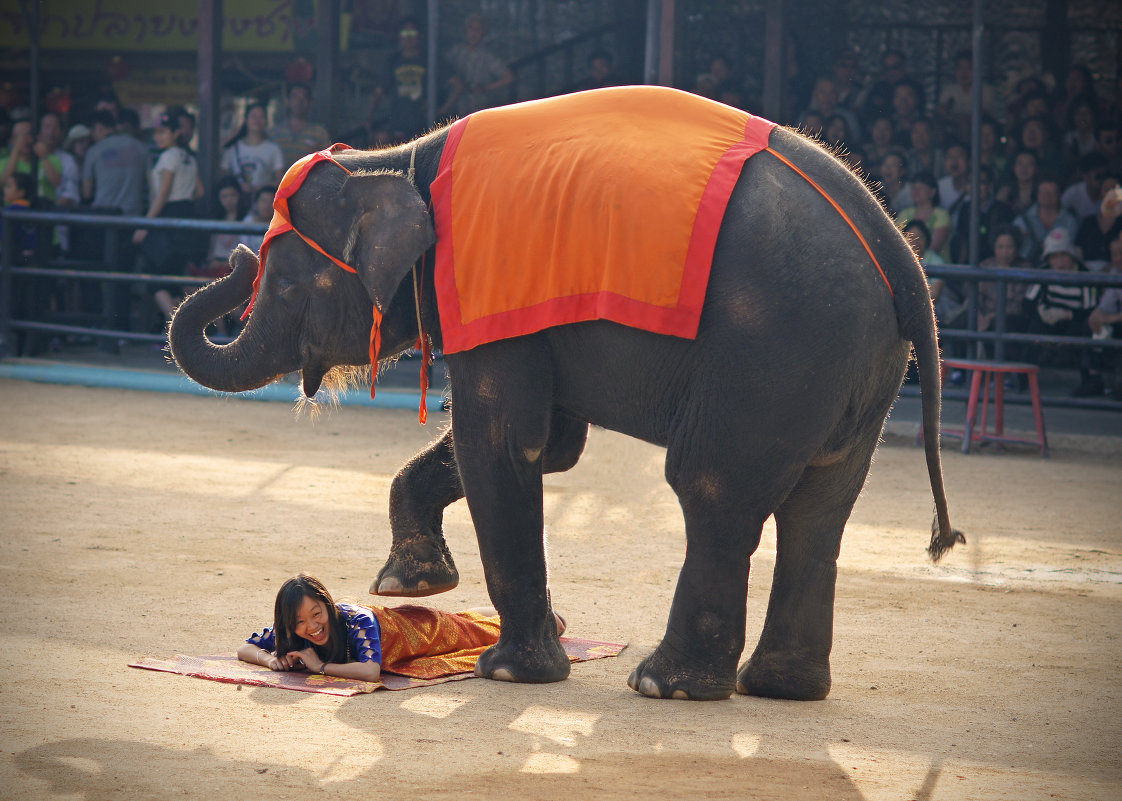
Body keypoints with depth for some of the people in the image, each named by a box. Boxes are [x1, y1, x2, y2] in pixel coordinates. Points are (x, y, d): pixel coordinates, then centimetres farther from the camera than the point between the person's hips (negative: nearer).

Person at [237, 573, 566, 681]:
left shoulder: (357, 620, -47)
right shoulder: (289, 629, -32)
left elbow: (371, 671, -61)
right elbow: (245, 648, -22)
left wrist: (321, 667, -55)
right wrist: (271, 658, -41)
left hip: (424, 627, -5)